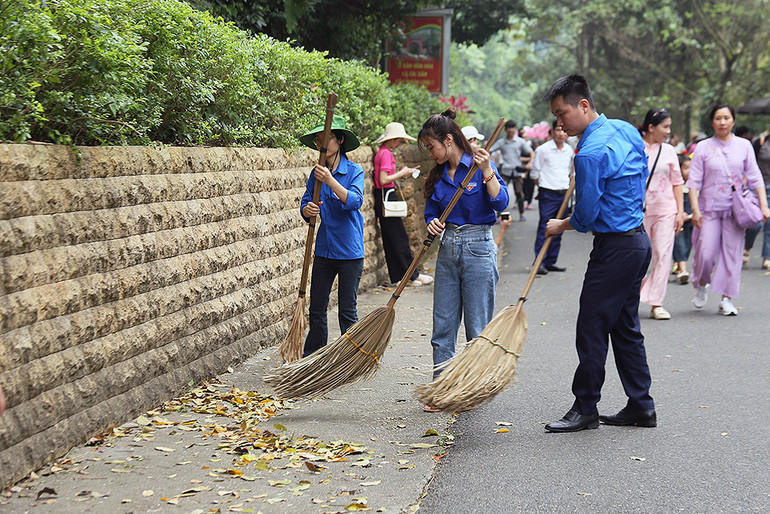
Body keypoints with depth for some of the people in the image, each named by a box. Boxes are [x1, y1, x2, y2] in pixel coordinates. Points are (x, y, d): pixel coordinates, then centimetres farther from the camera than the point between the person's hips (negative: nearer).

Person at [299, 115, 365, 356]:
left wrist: (330, 181, -36)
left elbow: (355, 201, -23)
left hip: (349, 252, -5)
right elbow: (305, 203, 5)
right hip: (323, 250, 5)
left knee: (347, 311, 3)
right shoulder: (317, 173, 6)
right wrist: (307, 209, -19)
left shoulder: (354, 171, -8)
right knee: (316, 309, 11)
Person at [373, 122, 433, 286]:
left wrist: (402, 172, 11)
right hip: (385, 197, -10)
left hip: (384, 198, 10)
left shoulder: (383, 152, 15)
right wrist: (401, 173, -11)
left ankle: (397, 276, 15)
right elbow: (383, 180, -21)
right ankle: (413, 275, 0)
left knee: (390, 239, 11)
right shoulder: (386, 153, -15)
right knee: (399, 237, -5)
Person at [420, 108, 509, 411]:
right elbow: (431, 212, 17)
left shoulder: (479, 166, -7)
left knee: (478, 329, 1)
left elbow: (501, 203, -18)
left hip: (478, 249, -6)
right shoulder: (439, 175, 11)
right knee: (442, 326, 6)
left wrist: (487, 171, -27)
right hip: (448, 250, 6)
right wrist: (432, 224, -5)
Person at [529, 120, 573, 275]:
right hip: (548, 195, -6)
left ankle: (551, 262, 14)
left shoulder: (569, 150, 11)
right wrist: (545, 185, 4)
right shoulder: (543, 150, -6)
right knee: (544, 229, -8)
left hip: (564, 195, 6)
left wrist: (567, 185, 14)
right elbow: (534, 173, 1)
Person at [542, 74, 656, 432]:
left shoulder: (590, 154, -21)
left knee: (592, 329, -1)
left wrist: (560, 226, 1)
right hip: (639, 239, 10)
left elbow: (585, 217, -17)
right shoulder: (627, 130, 8)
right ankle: (641, 407, 19)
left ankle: (585, 409, 8)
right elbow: (642, 177, 22)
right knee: (625, 328, 15)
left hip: (614, 249, -10)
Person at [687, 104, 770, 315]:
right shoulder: (703, 147, 2)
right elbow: (694, 181, 0)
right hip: (709, 208, -1)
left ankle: (727, 299, 8)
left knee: (733, 253, 0)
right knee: (705, 253, -8)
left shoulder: (744, 146, 7)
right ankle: (702, 286, 21)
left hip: (735, 208, 2)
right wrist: (695, 209, -9)